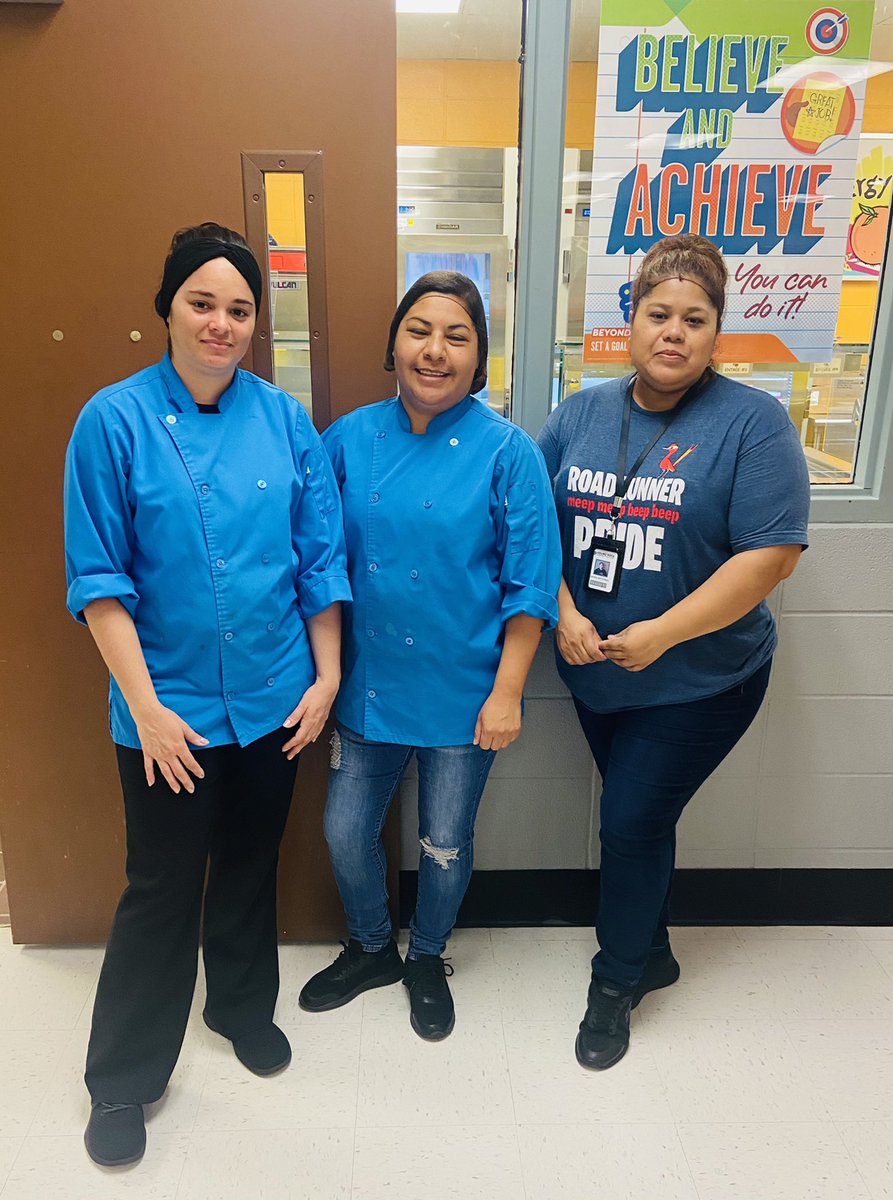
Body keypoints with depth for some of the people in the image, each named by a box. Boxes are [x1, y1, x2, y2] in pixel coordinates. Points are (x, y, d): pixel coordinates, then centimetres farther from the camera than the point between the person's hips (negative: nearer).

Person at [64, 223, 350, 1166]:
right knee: (162, 890, 10)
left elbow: (321, 557, 1)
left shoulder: (284, 418, -2)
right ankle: (123, 1080, 33)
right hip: (170, 708, -3)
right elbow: (98, 579, -10)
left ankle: (243, 1005, 47)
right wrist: (147, 707, -13)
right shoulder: (114, 420, -10)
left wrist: (326, 676, 0)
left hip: (272, 700, 3)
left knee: (250, 866, 21)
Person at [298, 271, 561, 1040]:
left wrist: (506, 693, -12)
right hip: (368, 683, 3)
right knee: (346, 831, 14)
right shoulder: (350, 439, -2)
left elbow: (529, 584, -10)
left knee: (445, 843, 14)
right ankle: (370, 949, 44)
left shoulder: (506, 451, -11)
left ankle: (428, 961, 44)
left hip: (461, 692, -2)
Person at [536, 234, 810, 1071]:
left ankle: (616, 980, 29)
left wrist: (658, 635, -21)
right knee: (637, 816, 18)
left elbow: (771, 555, -17)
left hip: (698, 680, -4)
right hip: (595, 671, 4)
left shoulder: (752, 422, -12)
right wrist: (565, 613, -12)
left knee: (632, 820, 1)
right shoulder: (582, 414, 2)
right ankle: (651, 951, 43)